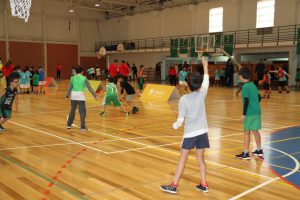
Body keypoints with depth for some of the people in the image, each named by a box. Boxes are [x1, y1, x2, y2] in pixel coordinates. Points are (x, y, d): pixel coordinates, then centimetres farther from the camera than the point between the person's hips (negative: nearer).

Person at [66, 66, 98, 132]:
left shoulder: (73, 78, 8)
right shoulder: (84, 78, 2)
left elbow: (70, 88, 7)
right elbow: (89, 87, 1)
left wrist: (67, 96, 9)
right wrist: (95, 95, 3)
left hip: (73, 95, 3)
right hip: (80, 95, -3)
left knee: (72, 110, 19)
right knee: (82, 112, 0)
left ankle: (69, 125, 29)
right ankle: (82, 127, -3)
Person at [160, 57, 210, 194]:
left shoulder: (184, 99, -13)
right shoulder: (202, 94, -4)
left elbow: (181, 120, -12)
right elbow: (206, 81, 16)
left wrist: (175, 125, 10)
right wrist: (205, 66, 28)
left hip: (190, 133, -4)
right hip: (202, 132, 4)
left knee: (182, 159, 4)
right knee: (200, 158, 15)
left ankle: (174, 186, 9)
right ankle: (203, 185, 22)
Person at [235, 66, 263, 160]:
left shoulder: (245, 86, -14)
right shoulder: (253, 85, 11)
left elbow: (246, 101, -18)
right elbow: (259, 97, 16)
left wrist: (243, 114, -14)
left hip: (250, 113, -8)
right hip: (257, 112, 8)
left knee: (247, 132, -1)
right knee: (255, 131, 18)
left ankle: (245, 153, 4)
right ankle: (259, 150, 28)